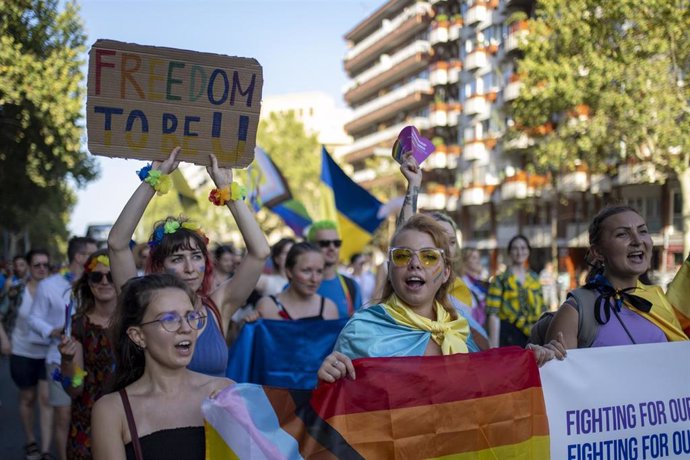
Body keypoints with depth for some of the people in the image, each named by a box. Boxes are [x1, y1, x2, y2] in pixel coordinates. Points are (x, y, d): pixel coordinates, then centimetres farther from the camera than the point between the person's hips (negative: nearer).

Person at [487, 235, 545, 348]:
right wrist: (494, 346, -13)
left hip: (532, 335, 5)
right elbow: (493, 314, -7)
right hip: (509, 335, -5)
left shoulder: (535, 278, 15)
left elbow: (541, 311, 18)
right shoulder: (500, 279, -1)